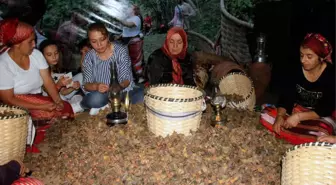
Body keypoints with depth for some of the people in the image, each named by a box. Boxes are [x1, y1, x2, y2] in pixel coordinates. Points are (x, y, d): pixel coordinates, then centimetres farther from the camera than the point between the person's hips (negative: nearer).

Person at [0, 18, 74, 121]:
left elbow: (48, 82, -4)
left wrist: (58, 101, -23)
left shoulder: (36, 54, -2)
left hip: (38, 100, 6)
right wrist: (41, 107, -25)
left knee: (65, 108, -19)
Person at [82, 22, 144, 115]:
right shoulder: (89, 57, -3)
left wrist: (120, 86, -34)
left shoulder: (120, 50, -8)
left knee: (144, 95, -30)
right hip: (102, 94, 0)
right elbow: (87, 84, -5)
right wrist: (96, 86, -29)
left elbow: (126, 79, -11)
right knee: (95, 99, -36)